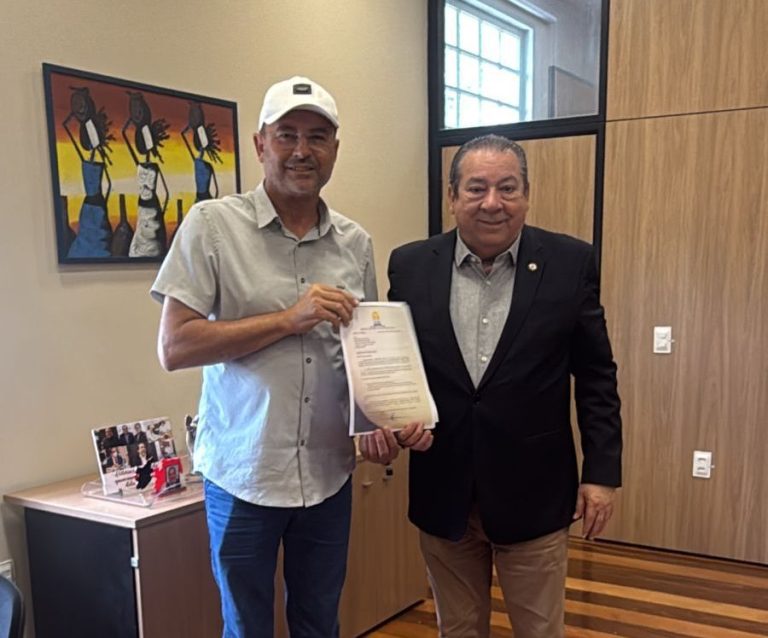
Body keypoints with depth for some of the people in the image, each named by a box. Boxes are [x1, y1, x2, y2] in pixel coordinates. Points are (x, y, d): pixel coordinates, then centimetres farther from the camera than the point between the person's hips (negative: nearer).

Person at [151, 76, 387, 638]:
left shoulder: (355, 242, 3)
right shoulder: (212, 224, -8)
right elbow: (175, 347, -14)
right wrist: (290, 318, -19)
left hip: (329, 474, 3)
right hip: (243, 473, -3)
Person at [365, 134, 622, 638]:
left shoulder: (570, 262, -6)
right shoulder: (411, 266, -2)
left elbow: (596, 375, -1)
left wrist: (602, 471, -2)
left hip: (533, 492, -1)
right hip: (442, 492, 2)